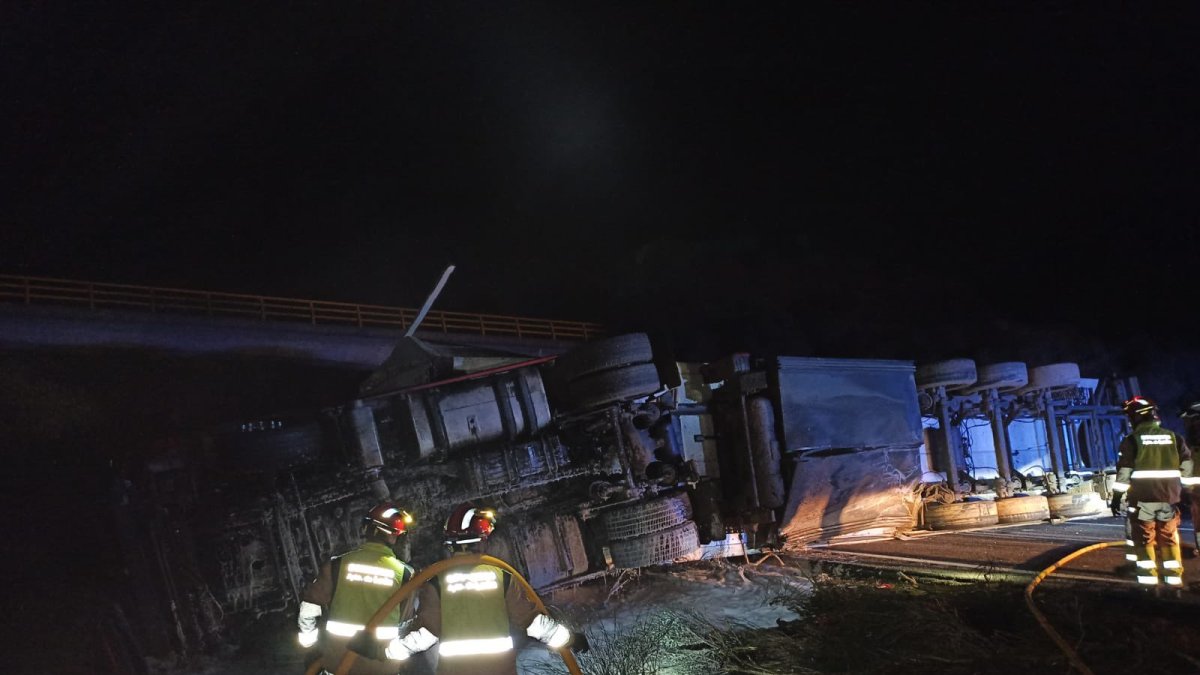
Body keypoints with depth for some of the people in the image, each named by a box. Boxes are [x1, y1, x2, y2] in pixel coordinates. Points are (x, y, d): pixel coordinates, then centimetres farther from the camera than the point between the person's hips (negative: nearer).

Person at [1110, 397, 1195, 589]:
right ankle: (1174, 579, 13)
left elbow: (1124, 472, -7)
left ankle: (1149, 579, 1)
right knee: (1169, 539, 13)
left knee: (1144, 539, 4)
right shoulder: (1173, 438, 6)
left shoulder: (1131, 440, -6)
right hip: (1169, 497, 3)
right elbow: (1187, 467, 10)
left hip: (1142, 498, -3)